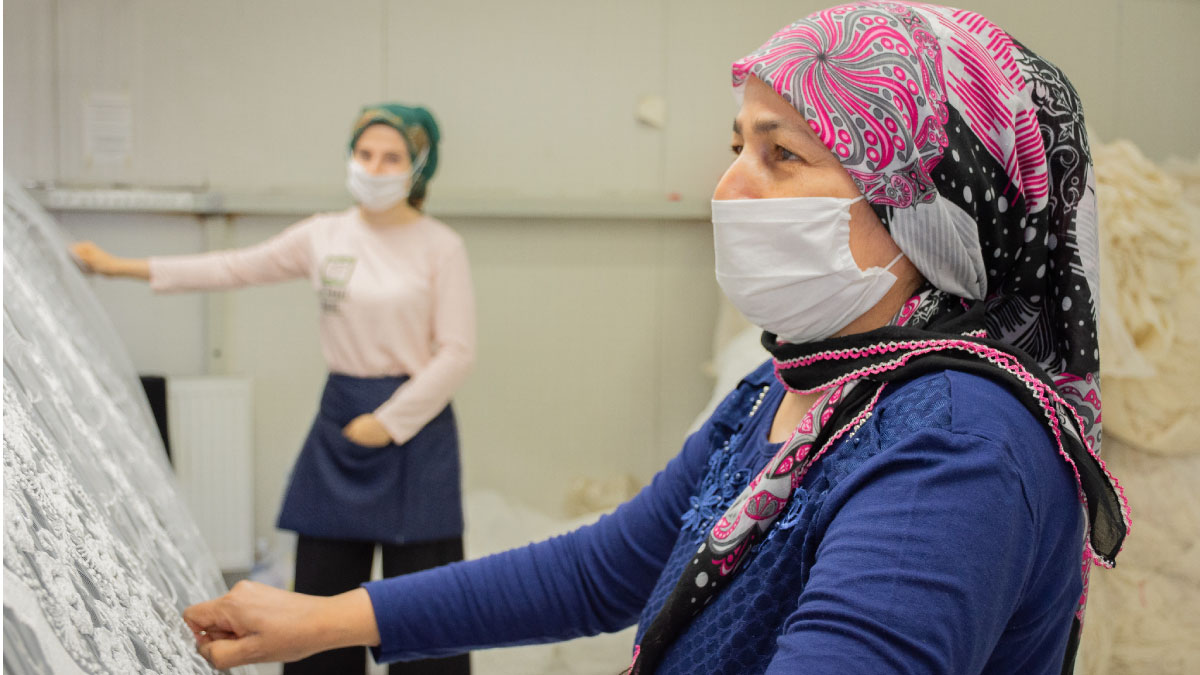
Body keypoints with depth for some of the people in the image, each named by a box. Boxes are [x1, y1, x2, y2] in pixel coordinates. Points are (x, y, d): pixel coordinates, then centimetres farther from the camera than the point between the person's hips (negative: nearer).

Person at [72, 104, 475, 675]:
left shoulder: (440, 247, -6)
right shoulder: (322, 236, 6)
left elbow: (456, 353, -8)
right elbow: (237, 268, 9)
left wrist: (388, 421, -11)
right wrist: (126, 267, 7)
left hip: (415, 422, -4)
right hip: (340, 418, 4)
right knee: (321, 586, 9)